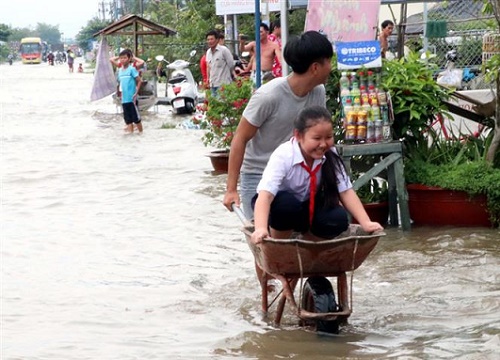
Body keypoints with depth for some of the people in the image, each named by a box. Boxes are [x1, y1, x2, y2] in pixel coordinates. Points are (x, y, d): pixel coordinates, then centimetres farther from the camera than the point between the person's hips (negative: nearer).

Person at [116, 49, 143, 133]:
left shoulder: (132, 69, -8)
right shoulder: (120, 70, 11)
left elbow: (139, 80, -10)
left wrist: (136, 93, -14)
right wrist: (118, 91, 13)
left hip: (131, 98, -6)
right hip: (124, 98, 6)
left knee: (136, 117, -1)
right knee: (127, 117, 8)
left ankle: (141, 132, 9)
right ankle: (130, 131, 14)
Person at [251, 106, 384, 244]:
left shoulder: (331, 157, -17)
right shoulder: (283, 156, -32)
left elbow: (346, 191, -15)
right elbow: (265, 195, -43)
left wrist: (366, 223, -27)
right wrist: (261, 228, -59)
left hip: (307, 208, 4)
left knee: (338, 218, -23)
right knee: (287, 204, -37)